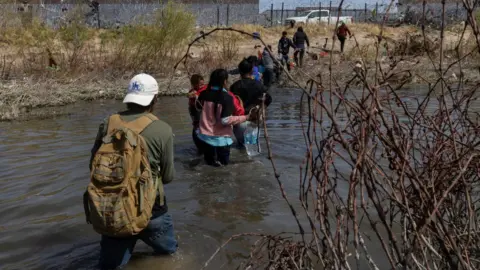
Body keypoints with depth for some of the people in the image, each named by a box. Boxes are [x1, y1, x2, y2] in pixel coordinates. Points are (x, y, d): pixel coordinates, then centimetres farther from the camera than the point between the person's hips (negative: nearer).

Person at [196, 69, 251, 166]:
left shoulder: (204, 94, -4)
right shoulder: (227, 97, -18)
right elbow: (226, 120, -21)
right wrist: (245, 117, -14)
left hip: (205, 135, 4)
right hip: (220, 137, -4)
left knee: (209, 159, 23)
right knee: (223, 161, 15)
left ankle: (211, 158, 1)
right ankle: (216, 160, -5)